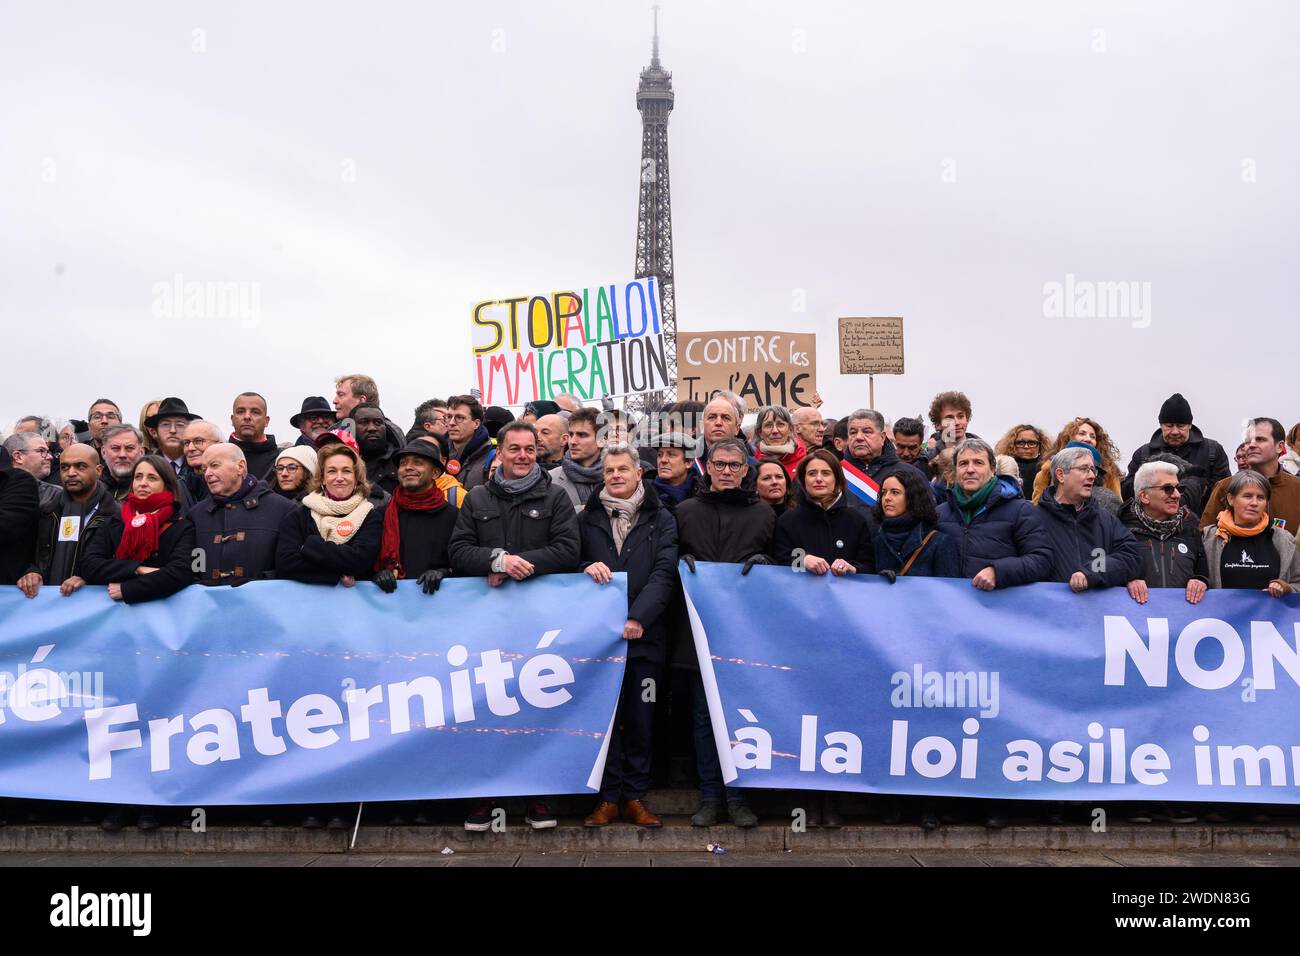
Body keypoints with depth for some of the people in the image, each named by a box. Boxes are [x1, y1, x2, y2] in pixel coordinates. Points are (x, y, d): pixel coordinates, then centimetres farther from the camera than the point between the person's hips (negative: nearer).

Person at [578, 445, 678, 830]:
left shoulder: (661, 520, 6)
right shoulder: (587, 518, 10)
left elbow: (664, 573, -5)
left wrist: (638, 617, -18)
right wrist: (586, 567, -11)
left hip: (644, 635, -1)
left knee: (640, 717, 4)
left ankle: (635, 795, 14)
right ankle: (608, 796, 11)